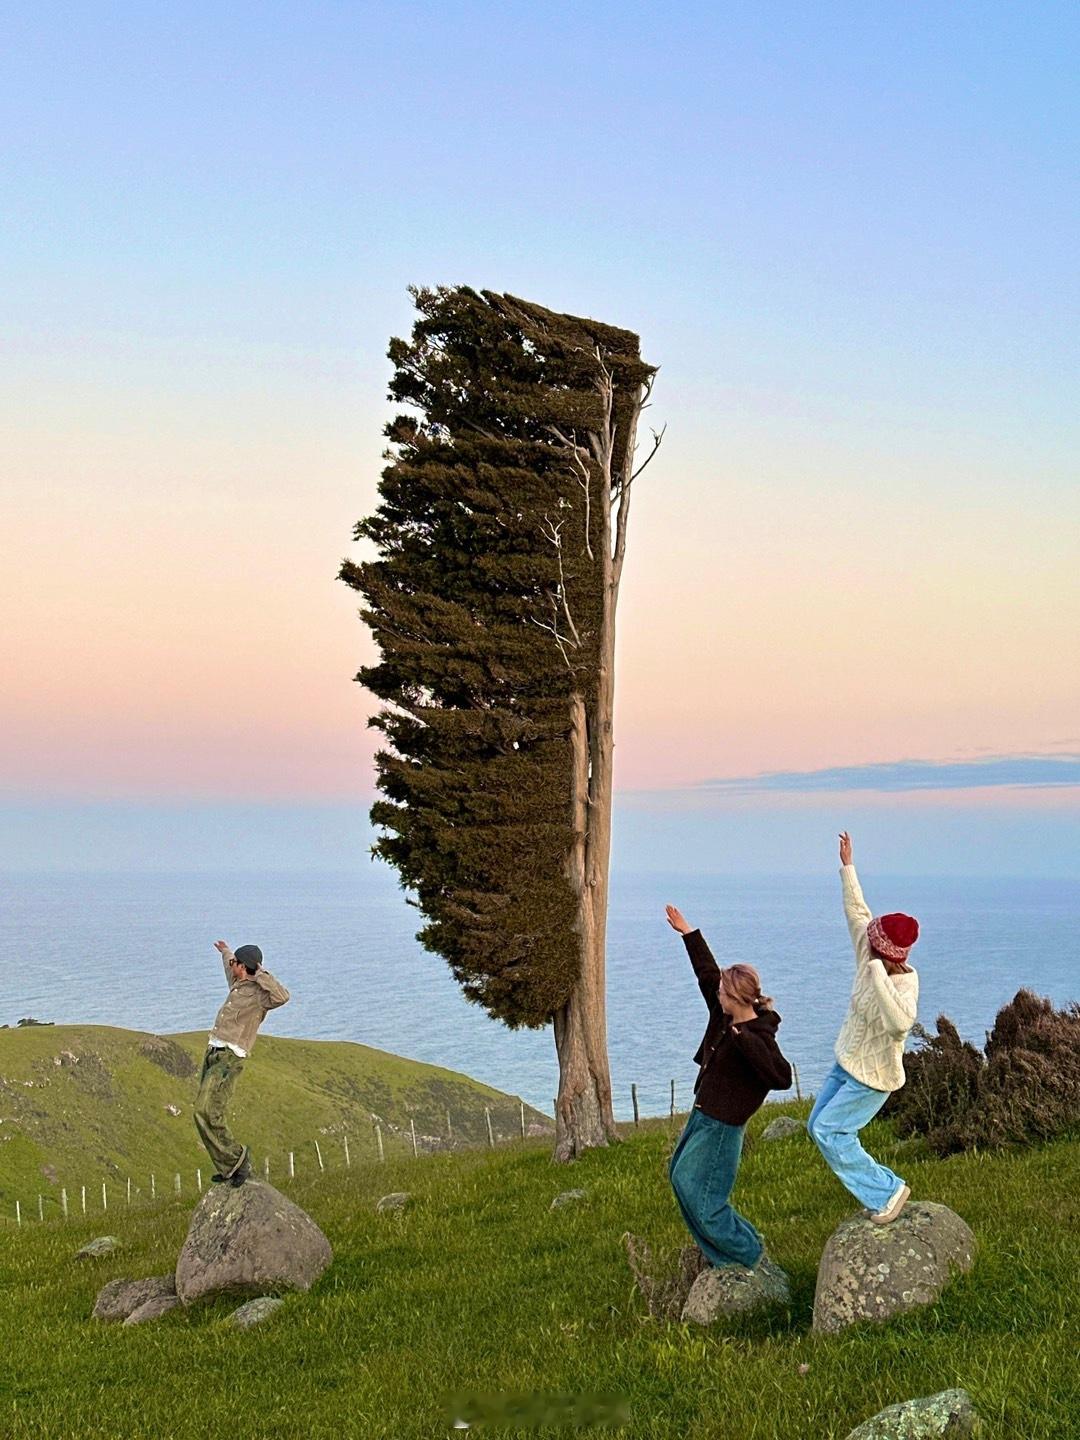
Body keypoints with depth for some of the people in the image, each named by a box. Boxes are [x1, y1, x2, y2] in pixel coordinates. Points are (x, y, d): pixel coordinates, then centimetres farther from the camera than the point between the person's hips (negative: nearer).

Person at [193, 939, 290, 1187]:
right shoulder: (238, 985, 18)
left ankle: (235, 1157, -9)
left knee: (207, 1112, -21)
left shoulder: (259, 993, -8)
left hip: (230, 1058, -9)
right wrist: (224, 952, 62)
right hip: (213, 1052, 9)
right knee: (205, 1115, 5)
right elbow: (231, 971, 44)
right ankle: (229, 1167, 10)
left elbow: (282, 997, -31)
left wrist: (261, 973, -20)